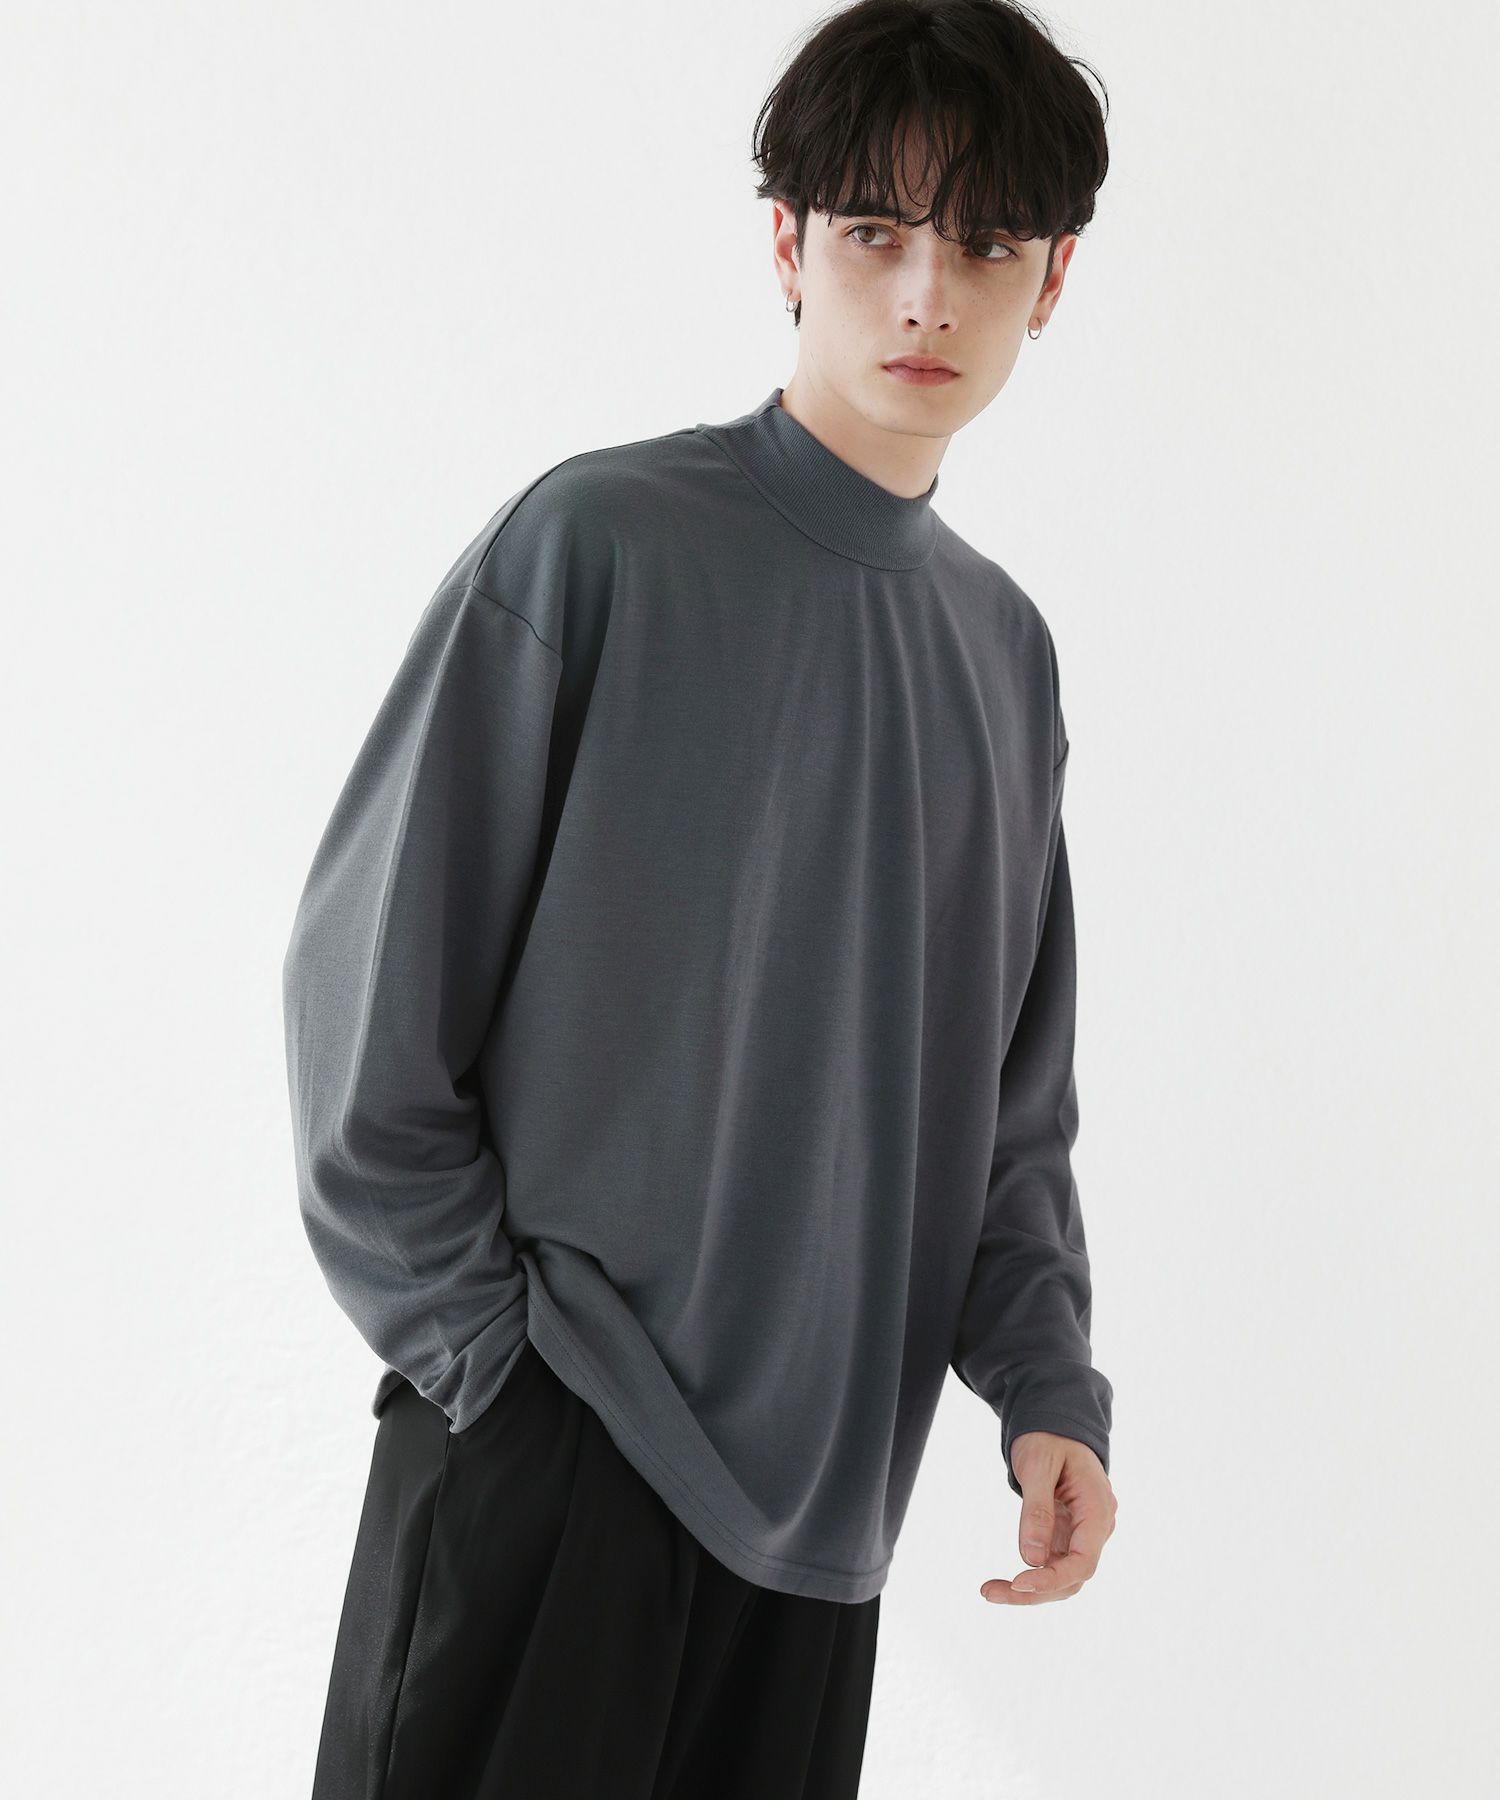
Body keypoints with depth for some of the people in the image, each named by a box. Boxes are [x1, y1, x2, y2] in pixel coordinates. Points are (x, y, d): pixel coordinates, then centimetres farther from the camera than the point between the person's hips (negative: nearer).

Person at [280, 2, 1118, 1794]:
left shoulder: (1006, 647, 10)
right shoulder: (596, 546, -8)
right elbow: (364, 984, -8)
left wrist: (1046, 1381, 4)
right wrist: (488, 1355, -9)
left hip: (823, 1475, 6)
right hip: (547, 1446, -5)